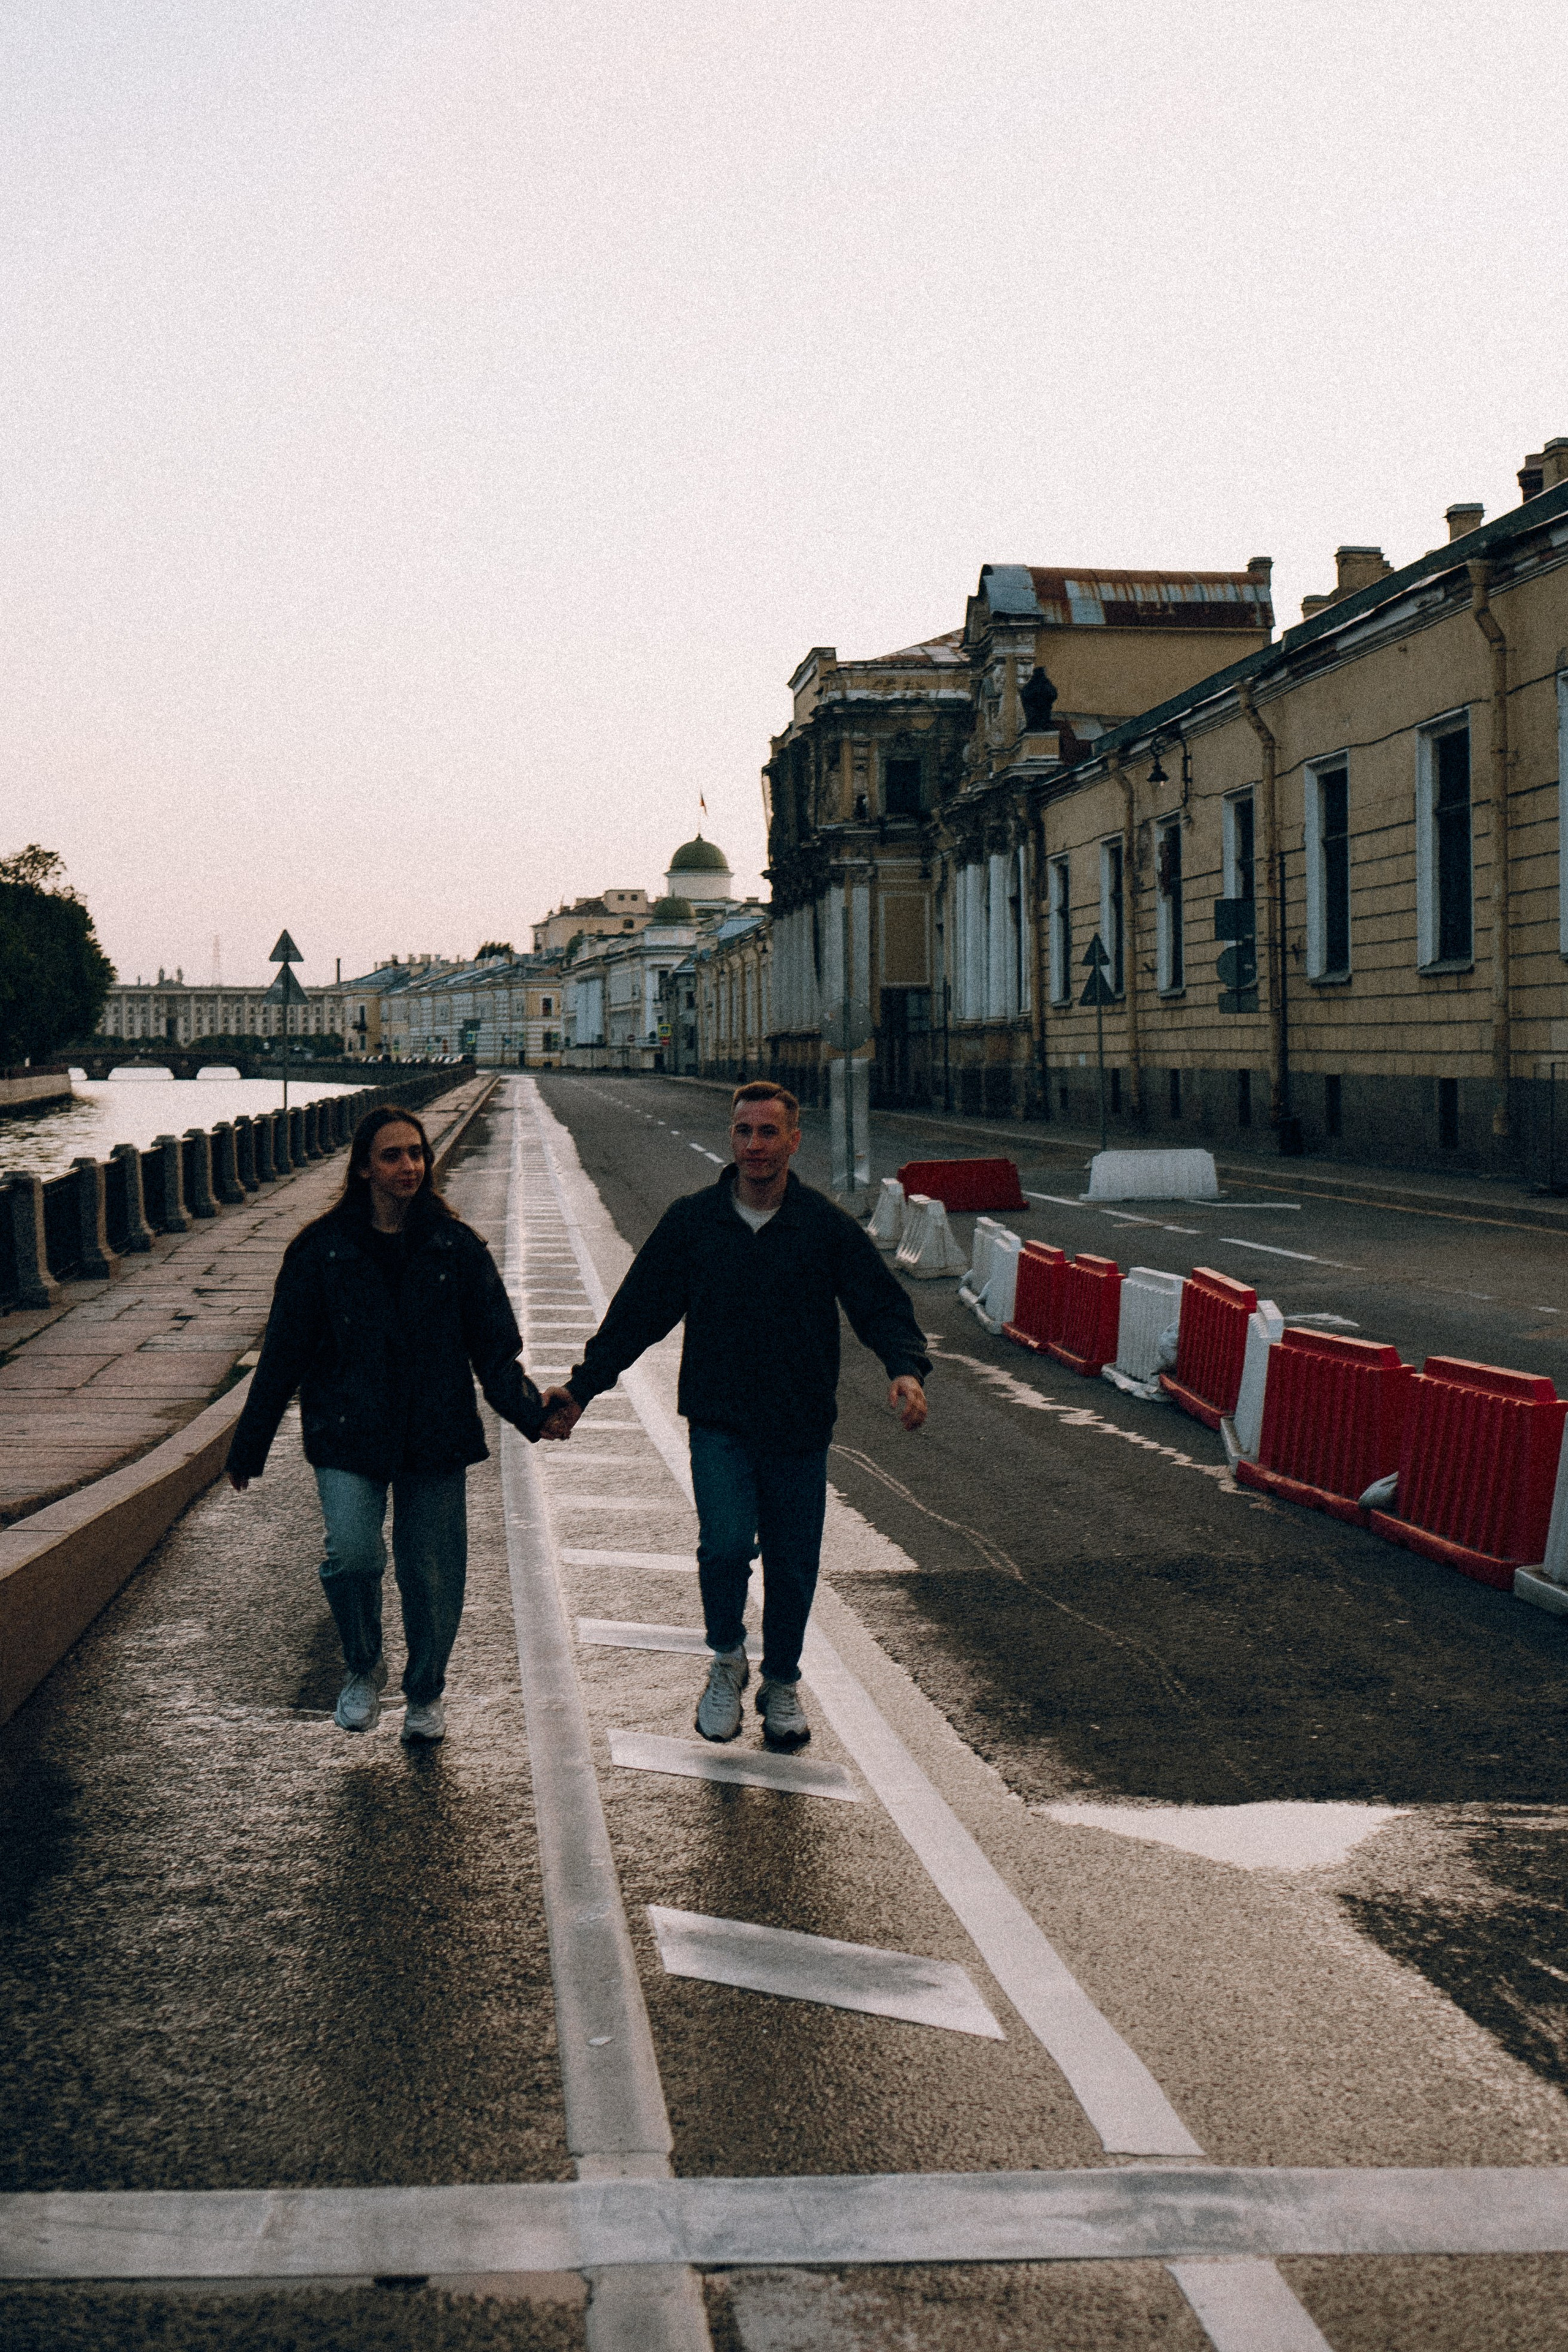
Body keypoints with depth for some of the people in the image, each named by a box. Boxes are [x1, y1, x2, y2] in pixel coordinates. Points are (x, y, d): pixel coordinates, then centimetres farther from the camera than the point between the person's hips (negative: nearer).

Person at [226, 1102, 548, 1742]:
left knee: (432, 1573, 5)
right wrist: (248, 1446, 6)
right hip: (348, 1435, -1)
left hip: (437, 1437, 1)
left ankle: (426, 1693, 31)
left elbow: (494, 1349, 2)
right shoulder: (321, 1250, -1)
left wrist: (529, 1410, -16)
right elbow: (283, 1354, 4)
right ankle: (363, 1668, 10)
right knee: (352, 1552, -20)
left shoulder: (456, 1247, 3)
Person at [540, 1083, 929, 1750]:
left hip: (800, 1427, 1)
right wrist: (582, 1387, 0)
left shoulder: (827, 1226, -1)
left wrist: (906, 1369, -23)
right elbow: (636, 1312, 6)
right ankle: (727, 1661, 8)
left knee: (792, 1566, 8)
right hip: (719, 1423, -1)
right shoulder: (691, 1221, 1)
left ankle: (782, 1683, 33)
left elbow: (882, 1305, -3)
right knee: (726, 1544, -19)